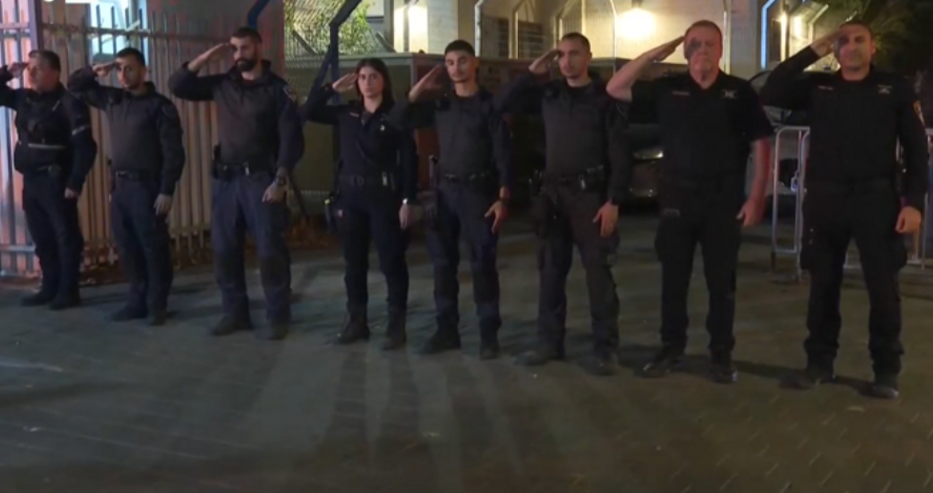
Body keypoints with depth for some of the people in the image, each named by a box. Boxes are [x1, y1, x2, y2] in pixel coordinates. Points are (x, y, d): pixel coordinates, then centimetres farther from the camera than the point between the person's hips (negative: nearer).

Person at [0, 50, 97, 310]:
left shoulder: (68, 104, -12)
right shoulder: (24, 98, 10)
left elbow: (85, 146, -16)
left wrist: (75, 182, -21)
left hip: (55, 182, -8)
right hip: (31, 181, 8)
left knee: (66, 237, 0)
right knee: (42, 239, 13)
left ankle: (68, 291, 6)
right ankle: (50, 288, 22)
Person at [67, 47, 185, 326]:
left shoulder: (160, 106, -7)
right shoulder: (112, 99, 11)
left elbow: (173, 152, -11)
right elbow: (74, 87, 23)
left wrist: (166, 191, -17)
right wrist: (94, 72, 3)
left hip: (147, 185, -6)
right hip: (119, 185, 7)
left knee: (154, 248, -2)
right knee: (127, 248, 10)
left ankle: (157, 305, 6)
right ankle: (138, 300, 20)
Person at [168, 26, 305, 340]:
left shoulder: (277, 89, -4)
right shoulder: (222, 84, 9)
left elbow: (291, 138, -9)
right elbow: (178, 86, 10)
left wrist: (280, 180, -16)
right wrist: (206, 57, -1)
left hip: (261, 178, -5)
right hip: (225, 178, 5)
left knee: (270, 250, -4)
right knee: (224, 250, 9)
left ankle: (278, 318, 6)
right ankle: (235, 313, 21)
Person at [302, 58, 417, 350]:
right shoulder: (346, 113, 8)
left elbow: (409, 160, -7)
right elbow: (307, 112, 10)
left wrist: (407, 200, -13)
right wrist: (332, 88, 2)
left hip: (383, 195, -5)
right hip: (350, 195, 5)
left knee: (391, 261, 0)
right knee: (354, 262, 11)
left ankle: (396, 326, 8)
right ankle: (357, 321, 22)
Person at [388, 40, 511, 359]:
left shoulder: (489, 104, -4)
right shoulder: (439, 105, 9)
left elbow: (503, 154, -7)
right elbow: (399, 121, 7)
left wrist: (502, 198, -14)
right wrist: (420, 89, -1)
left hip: (478, 191, -5)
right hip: (445, 191, 5)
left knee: (482, 264, -2)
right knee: (444, 263, 8)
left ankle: (489, 334, 6)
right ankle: (446, 330, 18)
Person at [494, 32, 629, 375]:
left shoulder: (604, 98, -4)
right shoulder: (548, 94, 9)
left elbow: (619, 155, -7)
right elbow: (502, 104, 11)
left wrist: (613, 201, -14)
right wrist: (531, 73, 3)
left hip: (590, 194, -5)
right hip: (552, 194, 5)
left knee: (598, 273, -2)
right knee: (550, 272, 9)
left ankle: (605, 349, 5)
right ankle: (549, 342, 20)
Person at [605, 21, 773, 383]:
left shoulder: (739, 92, 2)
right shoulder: (668, 89, 5)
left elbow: (761, 145, 1)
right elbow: (615, 89, 2)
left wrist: (756, 197, -6)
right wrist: (653, 54, -5)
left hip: (724, 199, -1)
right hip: (677, 197, 2)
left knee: (722, 281, 6)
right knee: (673, 279, 8)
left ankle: (721, 356, 16)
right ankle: (671, 350, 20)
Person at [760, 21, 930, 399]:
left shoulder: (896, 89, 5)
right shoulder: (817, 87, 9)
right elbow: (770, 94, -4)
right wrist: (812, 52, -2)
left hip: (876, 199, -2)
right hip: (825, 199, 2)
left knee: (883, 287, 1)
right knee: (823, 285, 8)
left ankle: (886, 371, 12)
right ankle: (820, 362, 20)